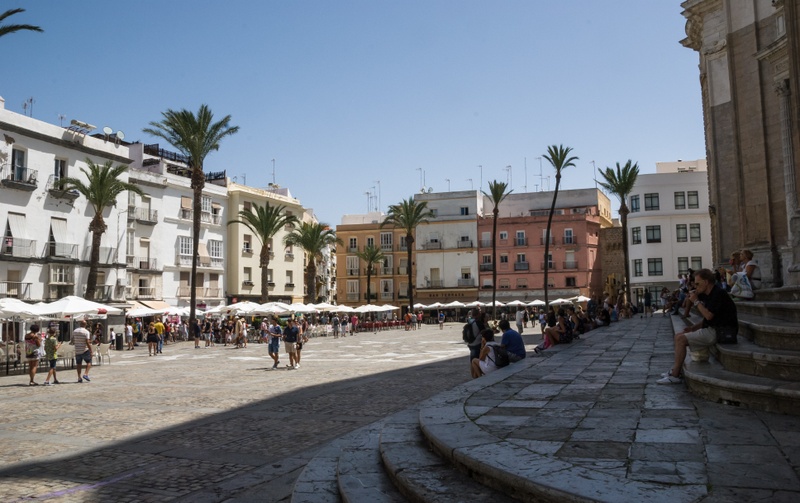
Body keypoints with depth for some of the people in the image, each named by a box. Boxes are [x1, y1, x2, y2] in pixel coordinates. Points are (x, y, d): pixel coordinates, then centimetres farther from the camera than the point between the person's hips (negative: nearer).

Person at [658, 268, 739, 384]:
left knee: (681, 339, -17)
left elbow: (709, 315, -24)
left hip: (720, 332, -10)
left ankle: (675, 376, -14)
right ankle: (675, 370, 7)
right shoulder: (708, 295, 15)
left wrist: (696, 301, -12)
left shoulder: (718, 293, -16)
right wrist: (693, 327, 6)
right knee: (678, 336, 9)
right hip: (712, 329, 11)